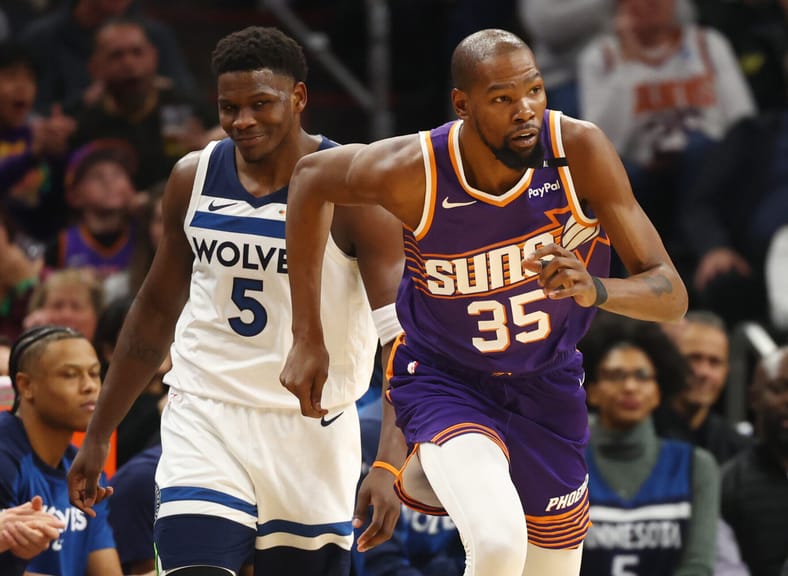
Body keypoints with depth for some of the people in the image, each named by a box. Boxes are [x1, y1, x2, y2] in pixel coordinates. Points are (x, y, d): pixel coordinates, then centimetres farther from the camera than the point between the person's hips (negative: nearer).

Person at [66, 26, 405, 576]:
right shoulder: (194, 179, 2)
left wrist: (390, 465, -30)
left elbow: (404, 336, -18)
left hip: (313, 431, -2)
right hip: (205, 421, 2)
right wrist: (98, 436, 17)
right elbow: (156, 312, 15)